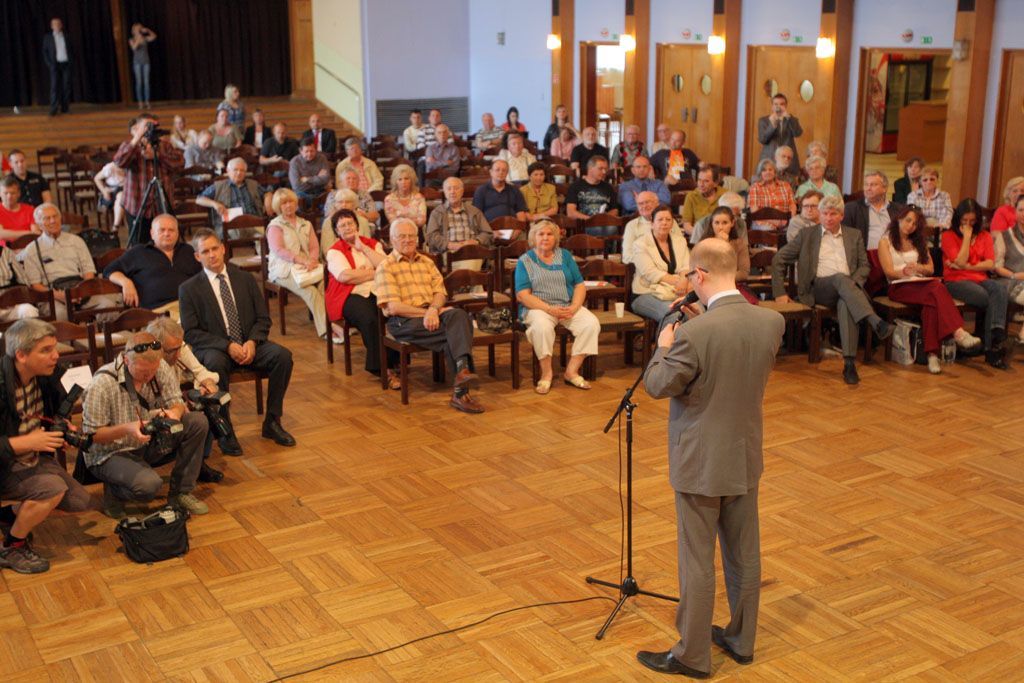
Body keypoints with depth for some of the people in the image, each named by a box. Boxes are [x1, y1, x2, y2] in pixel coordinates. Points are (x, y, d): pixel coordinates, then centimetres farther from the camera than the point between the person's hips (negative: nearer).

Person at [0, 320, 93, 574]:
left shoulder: (46, 376, -6)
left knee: (81, 502, 2)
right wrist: (27, 442, -33)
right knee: (53, 487, -31)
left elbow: (57, 412, 14)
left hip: (33, 458, 8)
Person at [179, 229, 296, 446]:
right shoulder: (189, 288, 1)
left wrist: (252, 341, -13)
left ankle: (272, 422, -12)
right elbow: (190, 333, -5)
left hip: (248, 345, 3)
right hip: (213, 349, -3)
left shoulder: (245, 279, 10)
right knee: (216, 363, -38)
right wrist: (227, 346, -19)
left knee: (283, 355, -24)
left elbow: (263, 319, 9)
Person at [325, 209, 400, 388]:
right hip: (351, 296, -3)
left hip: (378, 292, 3)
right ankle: (383, 368, -28)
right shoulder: (335, 251, 9)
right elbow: (345, 276, -9)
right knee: (369, 319, -35)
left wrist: (363, 248, 2)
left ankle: (392, 360, -19)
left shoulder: (373, 244, 19)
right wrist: (374, 273, -3)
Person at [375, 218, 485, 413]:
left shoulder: (427, 262, 22)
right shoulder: (385, 267, 2)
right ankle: (460, 391, -30)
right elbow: (393, 307, -9)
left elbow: (440, 292, 10)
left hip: (433, 312, 5)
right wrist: (426, 313, -14)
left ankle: (463, 369, -47)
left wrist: (433, 310, -13)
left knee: (459, 314, -30)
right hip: (403, 321, -5)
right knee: (456, 332, -28)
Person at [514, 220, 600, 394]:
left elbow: (580, 285, 11)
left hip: (569, 307, 4)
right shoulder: (525, 261, 5)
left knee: (592, 324, -24)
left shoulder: (565, 256, 16)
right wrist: (550, 309, -18)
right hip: (539, 307, -4)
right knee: (542, 327, -38)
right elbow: (522, 295, -6)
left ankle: (571, 371, -16)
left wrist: (574, 307, -10)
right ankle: (546, 372, -18)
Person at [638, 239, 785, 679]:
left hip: (701, 462, -6)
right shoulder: (772, 322, -6)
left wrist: (664, 347, 3)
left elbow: (657, 386, -14)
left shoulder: (695, 333, -26)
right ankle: (742, 639, 34)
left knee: (697, 562, 6)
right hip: (746, 458, 6)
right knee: (745, 555, 18)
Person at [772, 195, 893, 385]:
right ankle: (876, 322, -53)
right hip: (818, 288, -1)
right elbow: (778, 260, 11)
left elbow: (864, 266, 19)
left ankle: (849, 363, -47)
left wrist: (854, 283, -4)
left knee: (845, 304, -38)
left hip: (848, 287, 1)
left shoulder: (854, 235, 22)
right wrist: (780, 292, 2)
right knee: (841, 278, -37)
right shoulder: (807, 235, 15)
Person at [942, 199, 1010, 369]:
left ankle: (993, 345, -40)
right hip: (956, 281, -3)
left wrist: (967, 266, -8)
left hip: (980, 279, 4)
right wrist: (967, 236, -4)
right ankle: (996, 343, -24)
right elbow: (960, 261, -8)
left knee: (1001, 288, -33)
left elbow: (990, 264, 4)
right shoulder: (949, 236, 6)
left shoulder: (985, 236, 17)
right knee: (989, 298, -32)